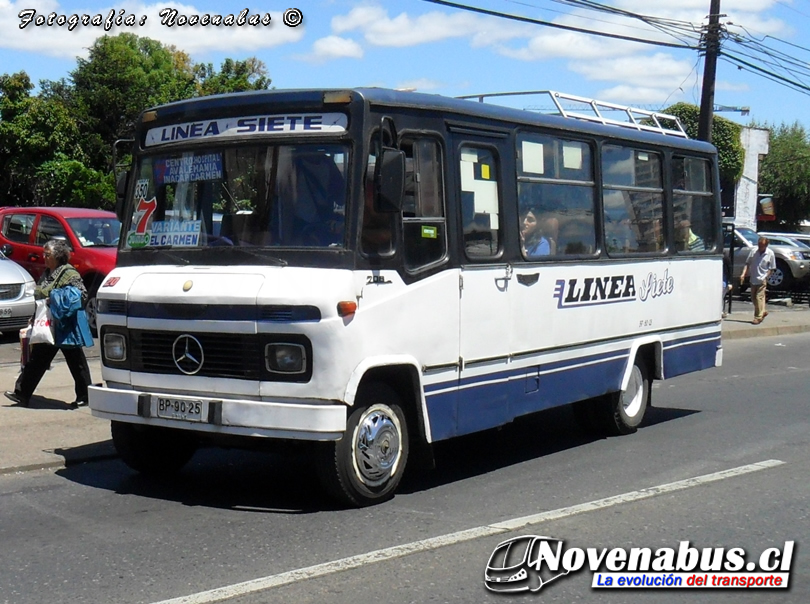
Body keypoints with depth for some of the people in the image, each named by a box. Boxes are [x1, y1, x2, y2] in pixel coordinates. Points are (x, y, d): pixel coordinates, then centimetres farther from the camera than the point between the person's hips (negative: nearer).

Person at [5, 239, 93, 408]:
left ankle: (84, 397, 12)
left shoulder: (69, 274, -14)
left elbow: (82, 295, -22)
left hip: (65, 326, -9)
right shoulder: (47, 273, 14)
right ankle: (21, 394, 13)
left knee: (76, 362, 2)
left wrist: (55, 299, -24)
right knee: (36, 360, 9)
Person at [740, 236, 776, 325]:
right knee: (753, 297, 13)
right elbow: (747, 263, 7)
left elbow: (771, 268, -2)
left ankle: (758, 317, -1)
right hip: (753, 279, 5)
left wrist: (765, 277, -12)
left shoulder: (770, 254, -7)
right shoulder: (753, 251, 1)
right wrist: (743, 274, -4)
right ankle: (763, 312, 32)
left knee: (759, 297, -7)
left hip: (762, 280, -5)